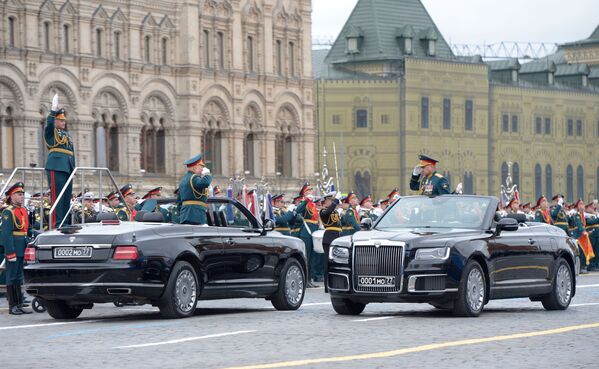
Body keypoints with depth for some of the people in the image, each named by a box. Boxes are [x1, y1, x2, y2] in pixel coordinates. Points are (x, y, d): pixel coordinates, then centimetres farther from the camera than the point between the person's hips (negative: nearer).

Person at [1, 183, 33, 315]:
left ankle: (19, 305, 17)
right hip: (13, 250, -8)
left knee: (19, 278, 12)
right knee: (12, 279, -2)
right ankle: (12, 306, 2)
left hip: (23, 251, 8)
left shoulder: (24, 211, 14)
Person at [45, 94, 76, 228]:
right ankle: (56, 224, -13)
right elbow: (49, 123, -20)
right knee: (57, 196, -10)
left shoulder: (67, 135, 23)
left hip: (67, 168, 8)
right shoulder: (51, 132, 3)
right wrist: (54, 109, -27)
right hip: (56, 167, -8)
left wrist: (73, 167, 18)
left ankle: (65, 223, 13)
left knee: (67, 197, 8)